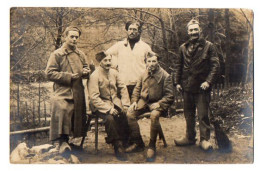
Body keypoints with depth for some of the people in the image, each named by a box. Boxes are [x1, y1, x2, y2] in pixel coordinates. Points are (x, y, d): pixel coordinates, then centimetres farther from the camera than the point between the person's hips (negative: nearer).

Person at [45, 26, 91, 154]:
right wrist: (69, 76, -14)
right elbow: (49, 73, -7)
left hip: (78, 93, 6)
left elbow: (86, 69, 29)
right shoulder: (57, 54, 0)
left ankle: (65, 141, 17)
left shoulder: (81, 55, 18)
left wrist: (86, 72, 3)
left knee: (76, 116, 3)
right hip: (63, 92, -6)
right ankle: (62, 141, -21)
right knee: (62, 110, -28)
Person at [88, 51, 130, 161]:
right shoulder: (94, 76, -11)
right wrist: (109, 109, -23)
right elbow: (94, 97, -16)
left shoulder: (114, 72, 7)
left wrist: (125, 104, -1)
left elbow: (123, 88, 12)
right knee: (110, 118, -33)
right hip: (100, 105, -5)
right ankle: (118, 147, -18)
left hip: (115, 102, 5)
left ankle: (126, 142, -6)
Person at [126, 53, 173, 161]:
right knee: (130, 113, -20)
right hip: (143, 101, 5)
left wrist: (159, 104, -19)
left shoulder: (164, 76, -4)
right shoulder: (143, 75, 11)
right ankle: (138, 143, -6)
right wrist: (134, 101, 2)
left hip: (157, 102, -5)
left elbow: (169, 95, -6)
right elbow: (137, 90, 19)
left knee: (154, 115, -37)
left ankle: (152, 146, -19)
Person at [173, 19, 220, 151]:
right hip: (187, 87, 4)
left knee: (203, 115, -2)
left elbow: (215, 65, -4)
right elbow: (178, 66, 17)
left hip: (201, 87, -4)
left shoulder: (208, 46, 0)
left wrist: (208, 81, -14)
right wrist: (177, 82, 8)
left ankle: (204, 139, 9)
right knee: (188, 115, 14)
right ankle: (190, 137, 26)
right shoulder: (183, 48, 11)